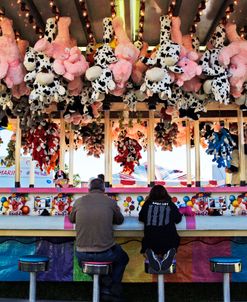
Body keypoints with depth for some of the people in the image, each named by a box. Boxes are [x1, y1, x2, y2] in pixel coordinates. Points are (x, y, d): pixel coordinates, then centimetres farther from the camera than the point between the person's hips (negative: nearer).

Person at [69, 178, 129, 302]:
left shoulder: (79, 201, 1)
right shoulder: (111, 202, -2)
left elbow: (71, 219, 19)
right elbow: (120, 220, 15)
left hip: (83, 254, 1)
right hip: (105, 253, -1)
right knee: (123, 258, 31)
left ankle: (106, 283, 25)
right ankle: (111, 291, 23)